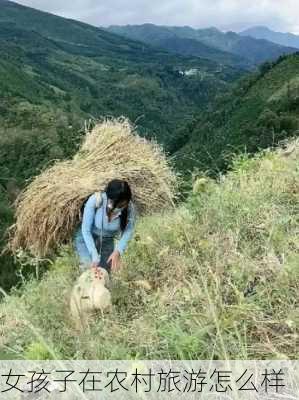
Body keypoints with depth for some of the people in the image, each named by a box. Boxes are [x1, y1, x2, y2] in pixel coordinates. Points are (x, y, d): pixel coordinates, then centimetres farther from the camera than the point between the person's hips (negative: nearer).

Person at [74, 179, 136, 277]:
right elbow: (86, 230, -27)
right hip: (86, 238, -2)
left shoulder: (130, 208, -29)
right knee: (89, 268, -17)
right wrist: (94, 256, -33)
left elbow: (128, 231, -13)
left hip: (107, 241, 2)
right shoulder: (95, 200, -36)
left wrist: (118, 251, -29)